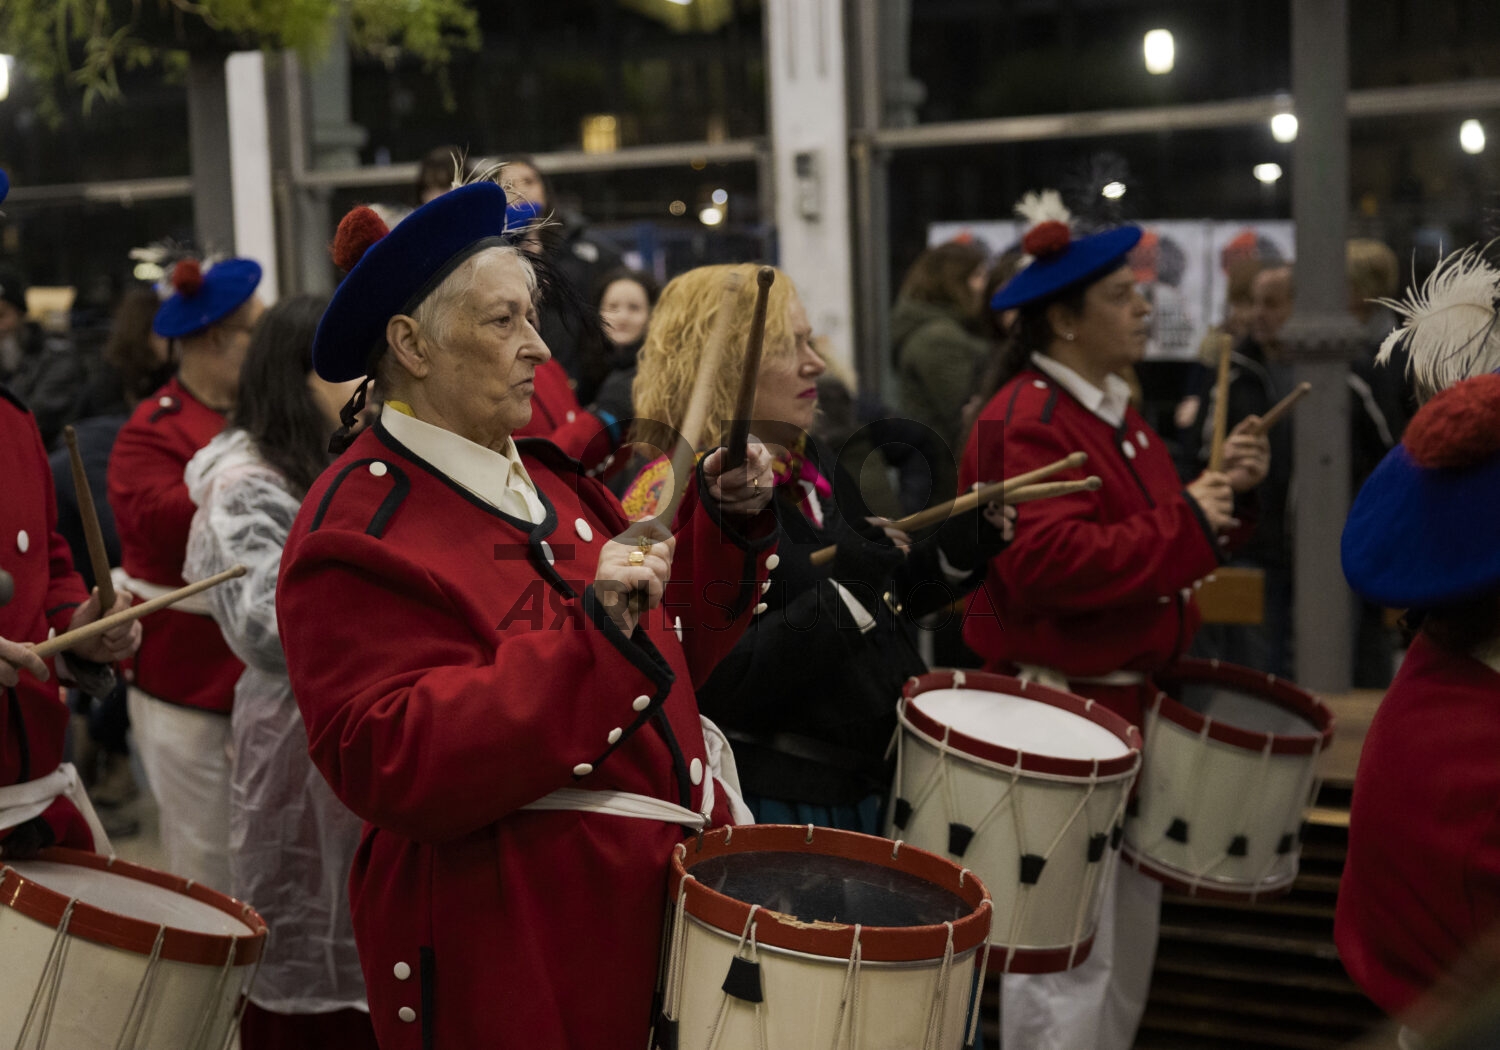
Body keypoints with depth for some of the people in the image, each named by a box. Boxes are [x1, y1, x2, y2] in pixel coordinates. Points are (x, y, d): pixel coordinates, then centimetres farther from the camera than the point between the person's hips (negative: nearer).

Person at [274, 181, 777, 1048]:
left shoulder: (544, 477, 11)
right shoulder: (358, 530, -14)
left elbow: (672, 647, 14)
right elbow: (393, 769, -24)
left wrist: (724, 519, -1)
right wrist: (587, 632, -29)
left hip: (659, 897, 8)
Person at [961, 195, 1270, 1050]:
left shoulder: (1117, 412, 14)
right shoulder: (1025, 425, -17)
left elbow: (1156, 540, 18)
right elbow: (1048, 564, -31)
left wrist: (1224, 490, 0)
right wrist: (1184, 524, -24)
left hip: (1129, 702, 10)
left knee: (1129, 940, 19)